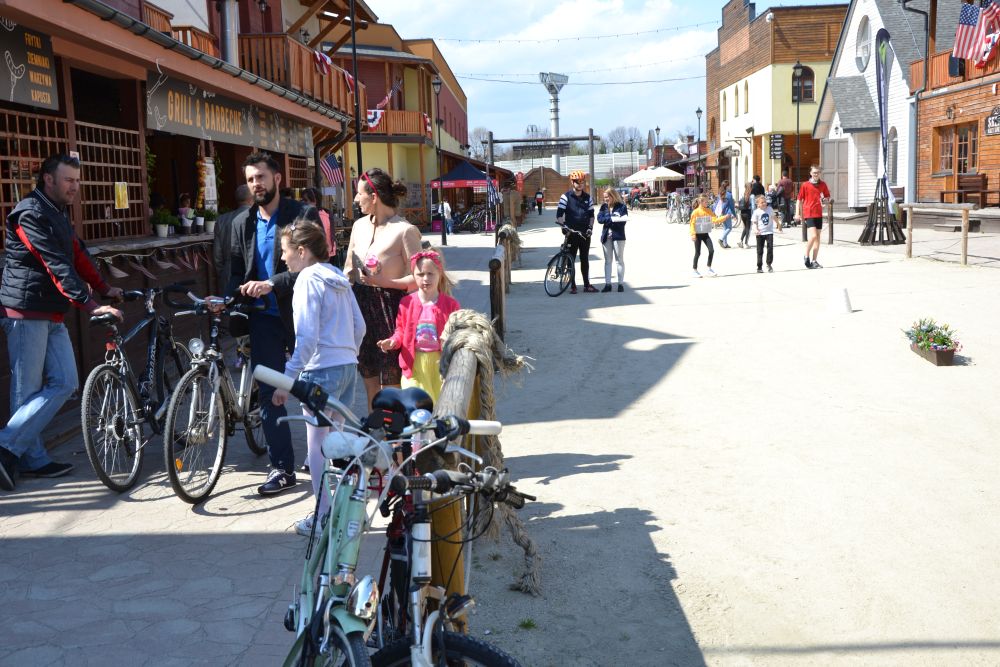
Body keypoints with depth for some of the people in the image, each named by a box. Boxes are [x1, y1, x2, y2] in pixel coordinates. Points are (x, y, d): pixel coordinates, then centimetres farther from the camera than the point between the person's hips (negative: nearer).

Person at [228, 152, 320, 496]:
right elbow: (237, 271, 16)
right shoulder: (241, 223, 11)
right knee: (268, 393, 4)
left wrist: (272, 284, -23)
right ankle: (282, 468, 12)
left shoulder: (304, 214, -6)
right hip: (263, 318, 4)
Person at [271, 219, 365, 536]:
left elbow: (307, 338, -18)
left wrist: (287, 380, -16)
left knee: (318, 445, 0)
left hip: (321, 369, -8)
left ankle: (325, 516, 6)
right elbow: (360, 327, 15)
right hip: (348, 366, 8)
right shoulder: (338, 278, 13)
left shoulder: (308, 279, -11)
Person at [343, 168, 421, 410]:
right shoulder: (359, 225, 11)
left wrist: (382, 281, -23)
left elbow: (416, 278, -14)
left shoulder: (405, 230, -11)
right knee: (368, 373, 14)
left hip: (389, 305, -7)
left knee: (391, 376, -1)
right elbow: (348, 269, 19)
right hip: (361, 304, 7)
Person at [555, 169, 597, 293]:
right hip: (571, 233, -3)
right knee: (571, 259, 1)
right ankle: (572, 285, 7)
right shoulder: (566, 197, -3)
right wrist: (563, 227, -20)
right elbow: (559, 214, -7)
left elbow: (591, 214, 12)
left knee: (585, 259, 8)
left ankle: (587, 284, 14)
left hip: (585, 233, 3)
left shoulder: (587, 197, 9)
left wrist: (590, 227, -2)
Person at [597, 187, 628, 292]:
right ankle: (607, 284, 10)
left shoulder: (622, 206, -4)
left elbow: (622, 221, -14)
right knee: (607, 261, 7)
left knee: (620, 260, 3)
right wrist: (612, 219, -18)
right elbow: (599, 218, -6)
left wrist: (607, 221, -16)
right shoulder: (604, 206, 8)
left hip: (618, 236, -4)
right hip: (606, 236, 4)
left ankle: (621, 283, 8)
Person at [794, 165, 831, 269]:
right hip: (809, 214, -5)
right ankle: (806, 256, 1)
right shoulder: (805, 185, -2)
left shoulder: (823, 185, 8)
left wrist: (825, 200, -6)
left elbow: (828, 196, 18)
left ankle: (814, 261, 15)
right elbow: (799, 200, 2)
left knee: (817, 238, 7)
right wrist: (798, 214, -4)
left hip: (819, 214, 5)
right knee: (813, 236, -18)